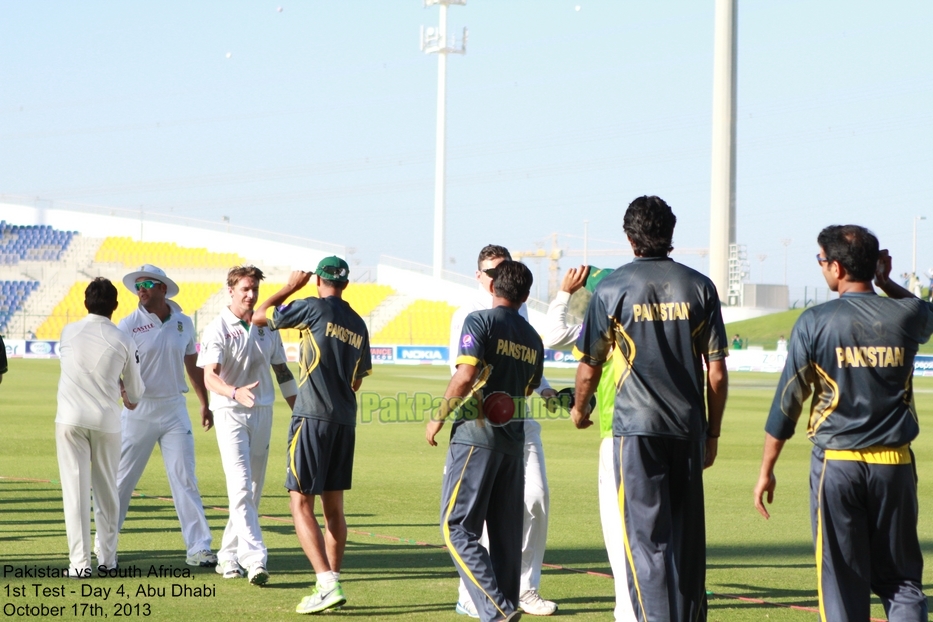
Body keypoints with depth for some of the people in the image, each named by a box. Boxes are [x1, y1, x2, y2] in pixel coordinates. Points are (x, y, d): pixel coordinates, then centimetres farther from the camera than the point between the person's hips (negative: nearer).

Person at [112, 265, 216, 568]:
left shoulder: (184, 323, 6)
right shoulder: (129, 325, -5)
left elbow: (192, 366, 17)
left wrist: (205, 404, 16)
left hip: (175, 410, 3)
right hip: (139, 411, -3)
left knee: (185, 478, 0)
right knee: (122, 479, 2)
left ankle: (198, 548, 1)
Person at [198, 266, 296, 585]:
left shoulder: (267, 327, 9)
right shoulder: (217, 330, -9)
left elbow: (282, 370, 17)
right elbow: (209, 376, -21)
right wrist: (235, 393, -41)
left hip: (263, 414, 6)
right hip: (230, 414, -6)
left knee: (254, 490, 8)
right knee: (241, 486, -15)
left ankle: (228, 556, 18)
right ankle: (254, 558, -22)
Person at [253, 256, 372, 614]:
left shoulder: (314, 308, -6)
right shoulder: (358, 325, 12)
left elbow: (259, 317, 3)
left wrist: (291, 287, 15)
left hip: (312, 417, -7)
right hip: (345, 420, 7)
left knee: (301, 503, -6)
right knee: (333, 506, 14)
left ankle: (328, 584, -17)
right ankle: (331, 585, 16)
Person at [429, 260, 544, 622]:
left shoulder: (480, 321, -6)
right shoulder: (532, 338, 14)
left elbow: (465, 375, -17)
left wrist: (439, 417, -7)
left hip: (477, 433, -7)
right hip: (514, 439, 7)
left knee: (457, 527, -6)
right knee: (506, 534, 11)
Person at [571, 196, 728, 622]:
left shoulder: (612, 289, -2)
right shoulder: (699, 287, 4)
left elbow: (589, 365, 5)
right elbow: (717, 372, 3)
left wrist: (580, 409, 25)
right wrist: (712, 432, 13)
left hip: (636, 427, -3)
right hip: (688, 427, 3)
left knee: (646, 537, -3)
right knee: (687, 535, 12)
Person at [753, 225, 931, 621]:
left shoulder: (815, 323, -7)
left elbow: (787, 400, -5)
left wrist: (766, 470, 2)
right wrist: (886, 282, 19)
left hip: (836, 463, -2)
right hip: (894, 464, 2)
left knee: (841, 580, 6)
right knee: (901, 578, 10)